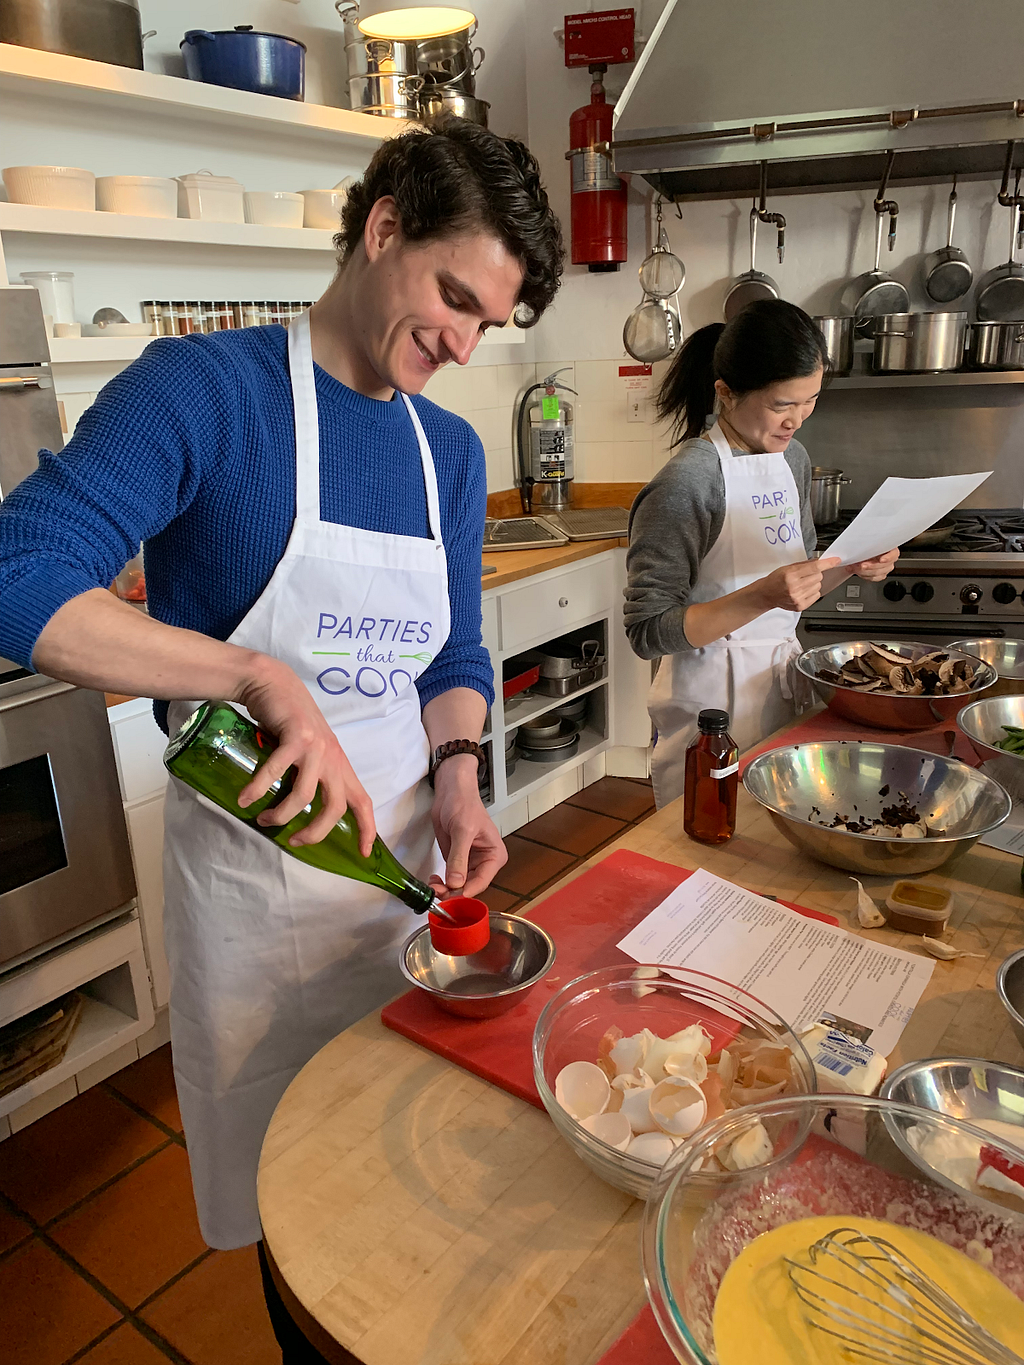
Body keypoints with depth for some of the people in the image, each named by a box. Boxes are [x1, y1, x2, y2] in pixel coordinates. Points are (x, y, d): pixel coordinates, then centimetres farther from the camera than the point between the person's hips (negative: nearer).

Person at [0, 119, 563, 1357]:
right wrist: (264, 676, -31)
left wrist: (456, 773, -9)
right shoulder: (205, 389, -14)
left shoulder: (453, 453, 5)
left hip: (406, 850, 5)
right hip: (253, 871, -5)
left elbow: (454, 655, 9)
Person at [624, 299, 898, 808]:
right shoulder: (684, 484, -19)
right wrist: (763, 596, -29)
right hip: (712, 695, -7)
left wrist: (851, 566, -3)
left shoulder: (792, 457, 5)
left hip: (783, 679, 7)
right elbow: (648, 633, -20)